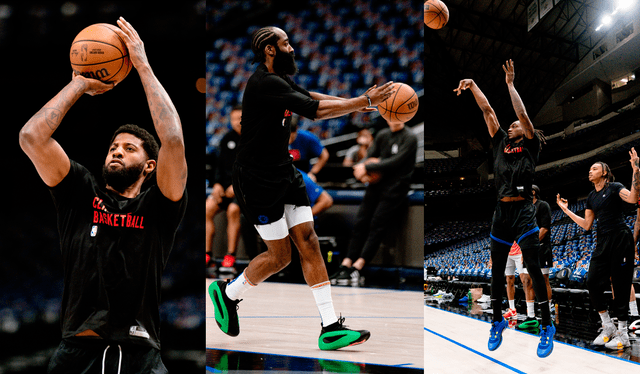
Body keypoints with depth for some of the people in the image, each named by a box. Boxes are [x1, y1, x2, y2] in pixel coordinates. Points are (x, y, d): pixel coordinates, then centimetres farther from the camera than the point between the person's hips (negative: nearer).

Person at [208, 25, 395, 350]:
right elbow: (315, 111, -27)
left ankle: (330, 329, -1)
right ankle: (227, 293, 25)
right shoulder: (264, 83, -22)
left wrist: (357, 102, -9)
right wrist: (365, 101, -23)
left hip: (284, 173, 9)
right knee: (279, 256, -1)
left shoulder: (280, 80, 10)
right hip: (257, 180, -9)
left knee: (308, 241, 0)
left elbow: (312, 98, 6)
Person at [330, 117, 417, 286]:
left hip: (395, 187, -6)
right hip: (376, 183, 6)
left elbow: (395, 162, -15)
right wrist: (361, 168, -11)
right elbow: (369, 157, 12)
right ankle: (345, 265, -9)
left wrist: (367, 167, -15)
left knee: (377, 226, -13)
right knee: (360, 224, -5)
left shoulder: (410, 138, -5)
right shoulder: (382, 136, 15)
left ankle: (357, 268, -17)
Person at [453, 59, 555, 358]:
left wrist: (510, 84, -11)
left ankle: (547, 327, -3)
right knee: (496, 271, 10)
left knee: (533, 269, -8)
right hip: (501, 213, 5)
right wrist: (472, 85, 2)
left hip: (523, 213, -5)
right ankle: (498, 322, 23)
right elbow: (487, 110, 8)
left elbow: (523, 114, -12)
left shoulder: (530, 147, 0)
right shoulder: (500, 143, 12)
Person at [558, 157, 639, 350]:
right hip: (603, 243, 7)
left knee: (620, 285, -5)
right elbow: (587, 225, 17)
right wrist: (566, 210, 17)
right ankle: (608, 327, 9)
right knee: (593, 282, -3)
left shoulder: (614, 188, -3)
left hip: (620, 239, -7)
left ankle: (623, 334, 0)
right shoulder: (591, 196, 17)